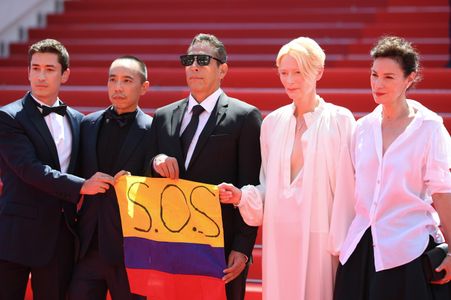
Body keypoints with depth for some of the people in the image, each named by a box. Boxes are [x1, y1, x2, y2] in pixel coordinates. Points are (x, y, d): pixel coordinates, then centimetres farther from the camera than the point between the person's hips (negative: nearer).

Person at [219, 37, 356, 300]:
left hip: (319, 238, -4)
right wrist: (242, 196, -4)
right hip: (279, 238, 4)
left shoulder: (340, 120, -3)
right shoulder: (273, 122, 9)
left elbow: (346, 187, -6)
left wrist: (341, 244, -10)